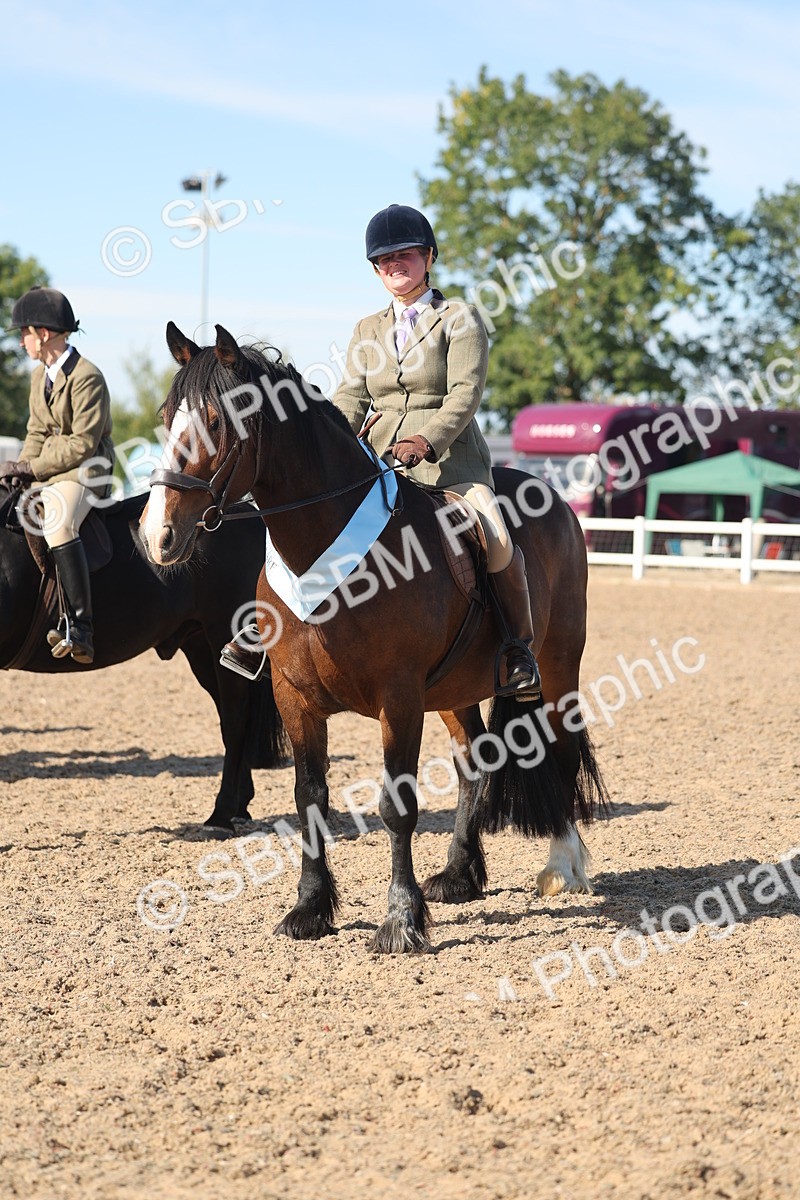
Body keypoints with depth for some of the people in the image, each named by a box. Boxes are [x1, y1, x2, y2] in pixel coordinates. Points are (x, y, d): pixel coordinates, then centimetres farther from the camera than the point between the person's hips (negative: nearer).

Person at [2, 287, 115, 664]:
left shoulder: (87, 378, -15)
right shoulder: (40, 376, 13)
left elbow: (83, 445, -18)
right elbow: (37, 432, 16)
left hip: (84, 472, -10)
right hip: (44, 471, 10)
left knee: (58, 523, -35)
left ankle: (79, 627, -38)